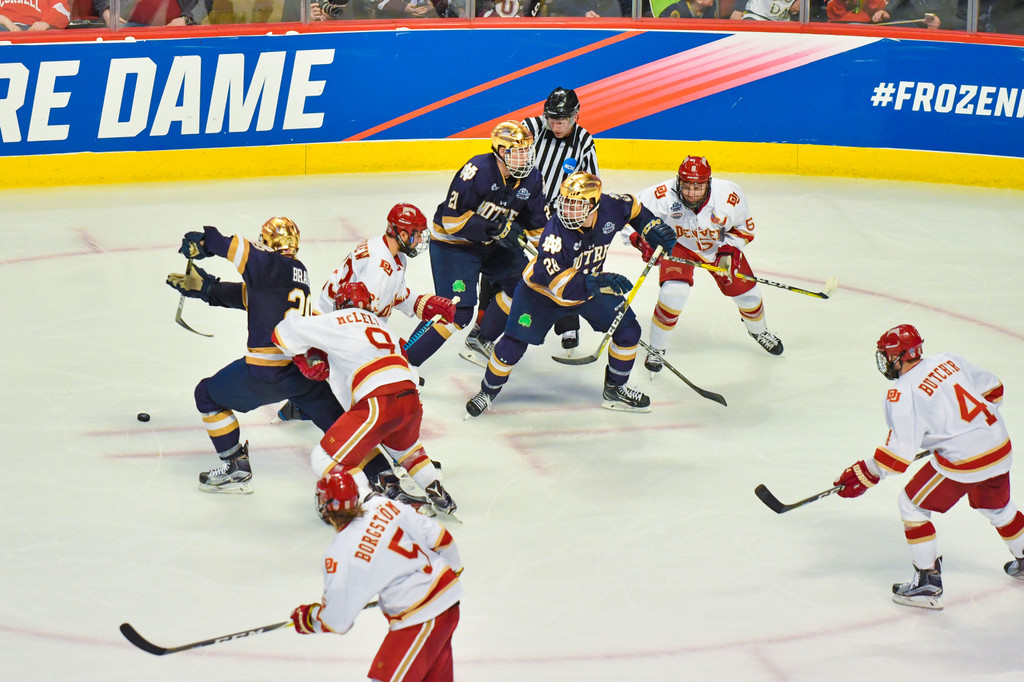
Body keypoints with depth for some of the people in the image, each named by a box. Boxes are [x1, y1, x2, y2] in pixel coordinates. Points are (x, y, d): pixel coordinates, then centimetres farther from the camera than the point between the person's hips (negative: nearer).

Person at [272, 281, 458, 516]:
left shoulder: (337, 321, 9)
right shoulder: (379, 323, 29)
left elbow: (285, 332, 9)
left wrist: (306, 356, 29)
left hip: (379, 404, -8)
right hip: (411, 400, 8)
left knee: (326, 459, 2)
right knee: (402, 444, 39)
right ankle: (439, 496, 37)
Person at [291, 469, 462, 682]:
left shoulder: (340, 557, -19)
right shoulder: (384, 506, -4)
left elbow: (336, 622, -10)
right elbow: (439, 537, 3)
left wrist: (306, 618, 11)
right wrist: (452, 567, 23)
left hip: (419, 619, -8)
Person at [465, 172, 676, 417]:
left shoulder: (609, 208, -23)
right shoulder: (555, 233, -38)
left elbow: (632, 208, 3)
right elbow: (558, 282, -42)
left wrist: (652, 228, -8)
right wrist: (599, 282, -50)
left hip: (591, 285, 5)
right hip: (542, 289, -5)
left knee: (628, 329, -1)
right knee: (514, 342, -9)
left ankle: (615, 389, 19)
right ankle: (488, 391, 15)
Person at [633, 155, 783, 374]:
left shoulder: (729, 195, -31)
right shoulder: (665, 195, -36)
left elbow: (744, 229, -12)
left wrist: (729, 251, -25)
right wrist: (641, 239, -40)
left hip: (718, 246, 2)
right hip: (679, 245, -2)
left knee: (746, 292, 7)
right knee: (674, 291, -23)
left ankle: (758, 330, 44)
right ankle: (657, 348, -1)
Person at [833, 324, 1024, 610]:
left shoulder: (903, 394, -13)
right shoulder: (948, 360, 7)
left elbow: (899, 449, -17)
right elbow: (992, 388, 17)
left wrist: (866, 475, -9)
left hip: (962, 462, -7)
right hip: (1000, 447, 7)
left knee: (913, 505, 10)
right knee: (997, 507, 32)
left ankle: (928, 583, 10)